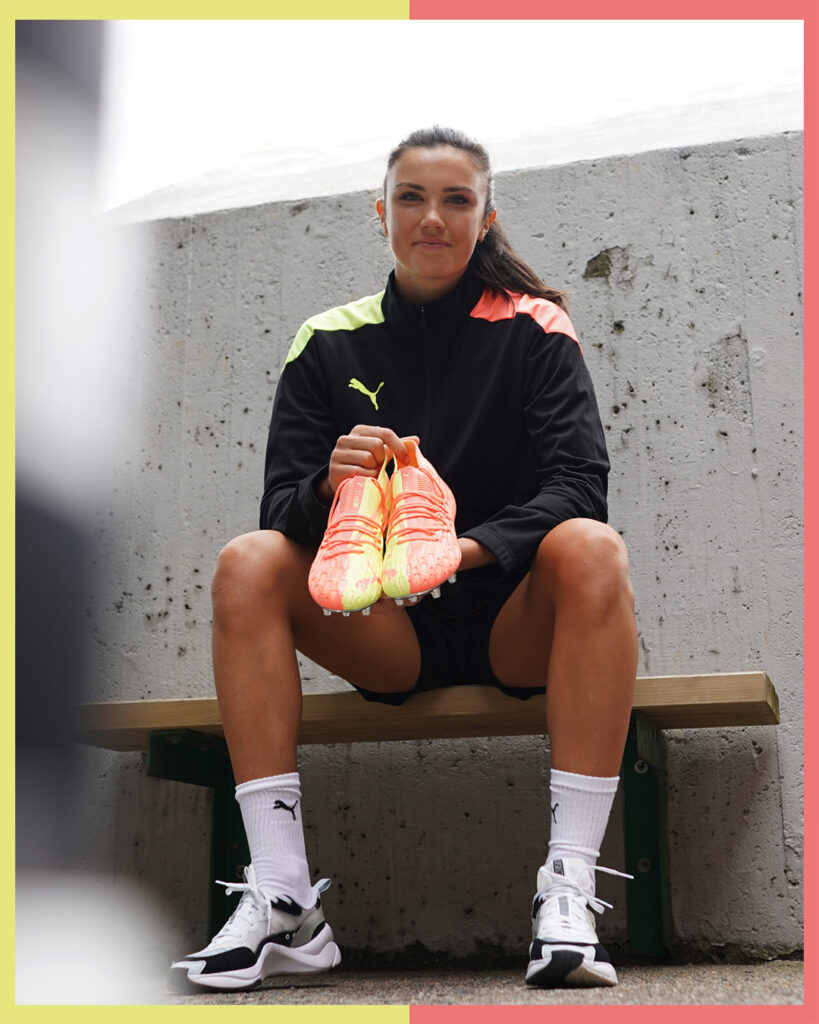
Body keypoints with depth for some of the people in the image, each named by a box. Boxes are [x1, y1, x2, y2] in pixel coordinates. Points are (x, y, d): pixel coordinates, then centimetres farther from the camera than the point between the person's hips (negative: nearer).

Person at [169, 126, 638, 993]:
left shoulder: (531, 327, 2)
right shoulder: (331, 341, 6)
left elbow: (578, 482, -11)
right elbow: (281, 507, -2)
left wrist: (472, 548, -29)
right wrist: (328, 489, -26)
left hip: (514, 620, -1)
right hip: (384, 631, 2)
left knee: (591, 548, -31)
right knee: (248, 564, -22)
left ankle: (567, 887, -31)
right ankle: (283, 898, -24)